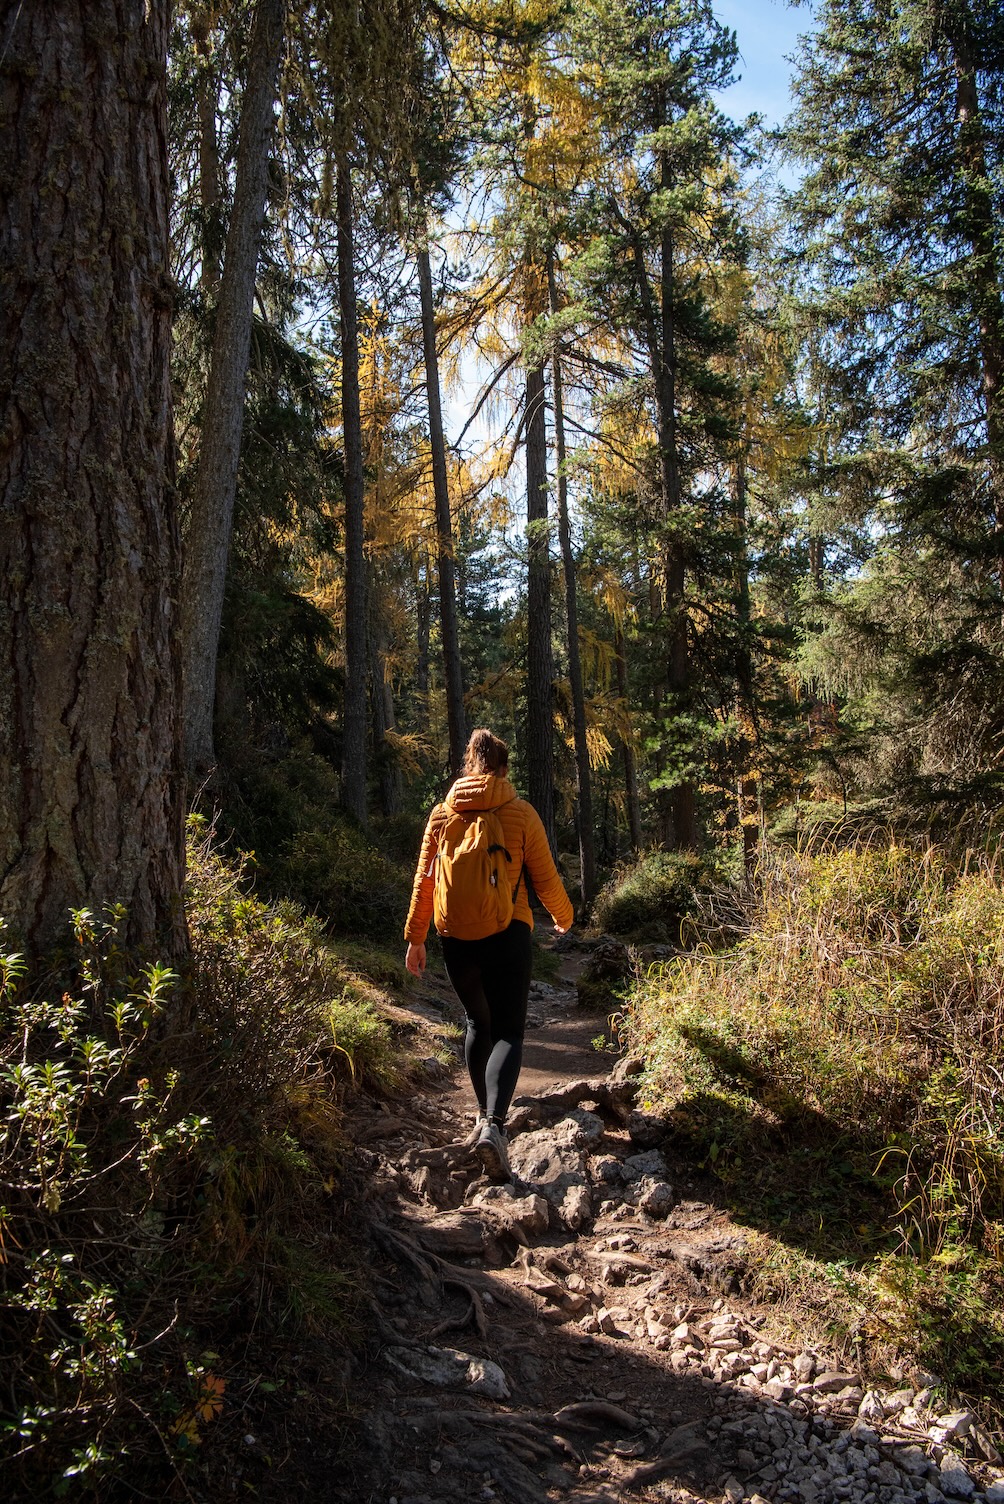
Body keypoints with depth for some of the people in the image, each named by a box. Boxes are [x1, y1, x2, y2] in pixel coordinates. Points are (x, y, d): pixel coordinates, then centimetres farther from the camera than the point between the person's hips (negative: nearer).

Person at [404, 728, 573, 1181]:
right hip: (507, 936, -3)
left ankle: (484, 1116, 30)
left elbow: (424, 881, 4)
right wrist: (563, 917, 19)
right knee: (508, 1031, 1)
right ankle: (494, 1124, -19)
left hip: (457, 939, 3)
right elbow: (545, 879, 1)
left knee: (478, 1022, 23)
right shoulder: (521, 813, -3)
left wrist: (415, 937, 12)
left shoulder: (442, 813, 3)